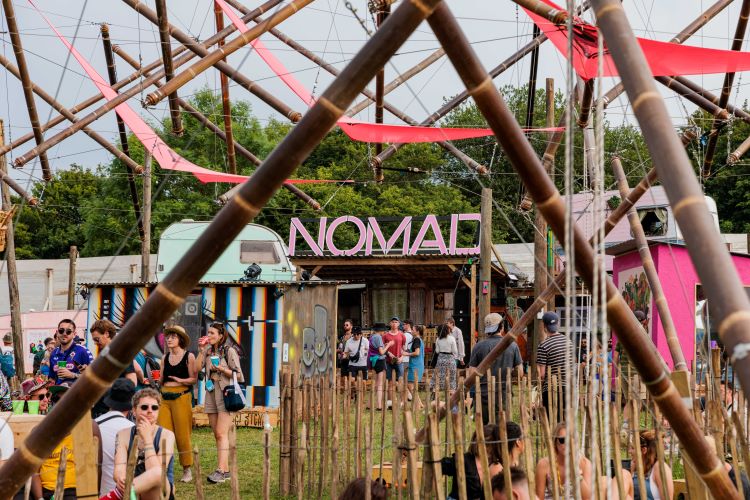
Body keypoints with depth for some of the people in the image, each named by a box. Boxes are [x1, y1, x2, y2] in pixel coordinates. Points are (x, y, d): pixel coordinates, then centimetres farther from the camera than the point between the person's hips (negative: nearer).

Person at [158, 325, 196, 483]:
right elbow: (161, 379, 17)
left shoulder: (189, 356, 0)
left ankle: (187, 470, 7)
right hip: (164, 397, 4)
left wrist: (181, 380, -18)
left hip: (181, 397, -4)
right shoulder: (165, 358, 13)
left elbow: (194, 378, -3)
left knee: (182, 434, -3)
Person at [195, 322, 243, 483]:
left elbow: (238, 374, -5)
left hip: (225, 393, -6)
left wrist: (221, 368, -15)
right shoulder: (208, 351, 13)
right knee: (217, 435, 6)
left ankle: (221, 470, -19)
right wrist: (202, 350, -4)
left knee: (221, 434, -14)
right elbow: (197, 368, 0)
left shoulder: (229, 351, -3)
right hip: (211, 393, 7)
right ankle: (225, 470, 10)